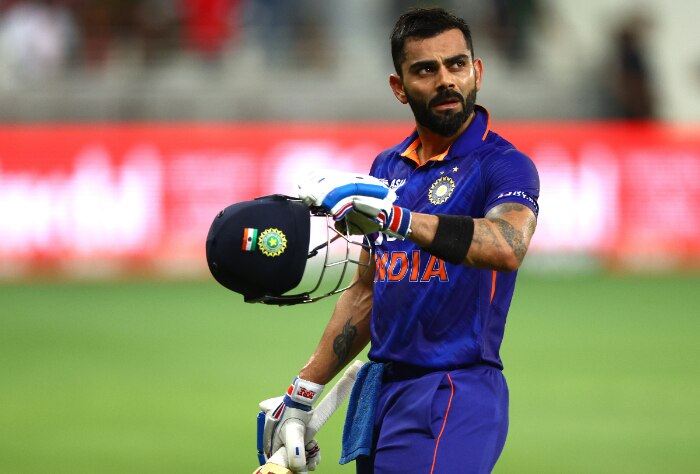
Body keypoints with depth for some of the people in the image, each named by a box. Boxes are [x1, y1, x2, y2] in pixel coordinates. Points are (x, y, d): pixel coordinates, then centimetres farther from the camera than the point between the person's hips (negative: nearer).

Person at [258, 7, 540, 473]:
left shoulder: (504, 165, -8)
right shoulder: (387, 167, 14)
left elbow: (507, 248, -30)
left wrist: (394, 216, -39)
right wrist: (303, 394, 20)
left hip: (454, 395, -7)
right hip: (380, 388, 7)